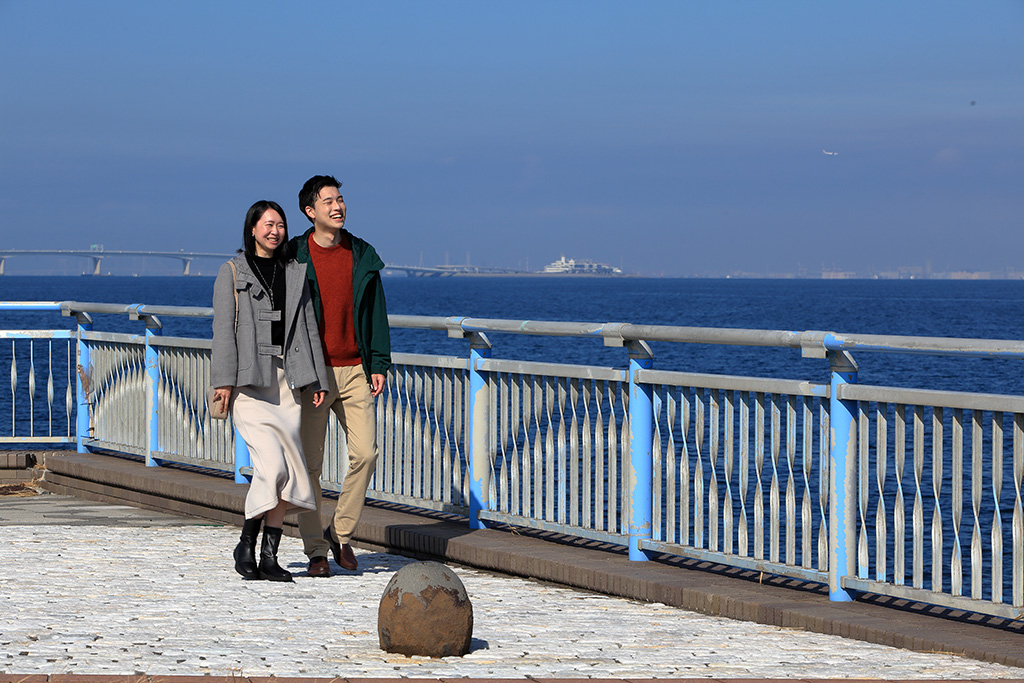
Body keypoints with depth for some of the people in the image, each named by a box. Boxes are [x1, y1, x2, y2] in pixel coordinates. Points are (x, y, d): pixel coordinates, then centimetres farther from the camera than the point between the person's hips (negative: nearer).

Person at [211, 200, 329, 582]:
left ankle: (269, 557, 5)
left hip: (287, 381, 4)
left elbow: (309, 327, 15)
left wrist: (317, 380, 8)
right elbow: (223, 328, -2)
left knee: (285, 473, -1)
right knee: (272, 464, -17)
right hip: (249, 382, -4)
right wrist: (223, 380, -11)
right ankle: (246, 544, -1)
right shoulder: (233, 273, 4)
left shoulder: (295, 274, 15)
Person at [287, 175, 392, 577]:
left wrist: (378, 364, 6)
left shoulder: (363, 256, 8)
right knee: (310, 464, -1)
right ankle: (315, 549, 8)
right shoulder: (293, 257, -1)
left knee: (365, 452, -9)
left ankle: (341, 532, 9)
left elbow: (375, 313, 13)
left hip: (354, 370, 3)